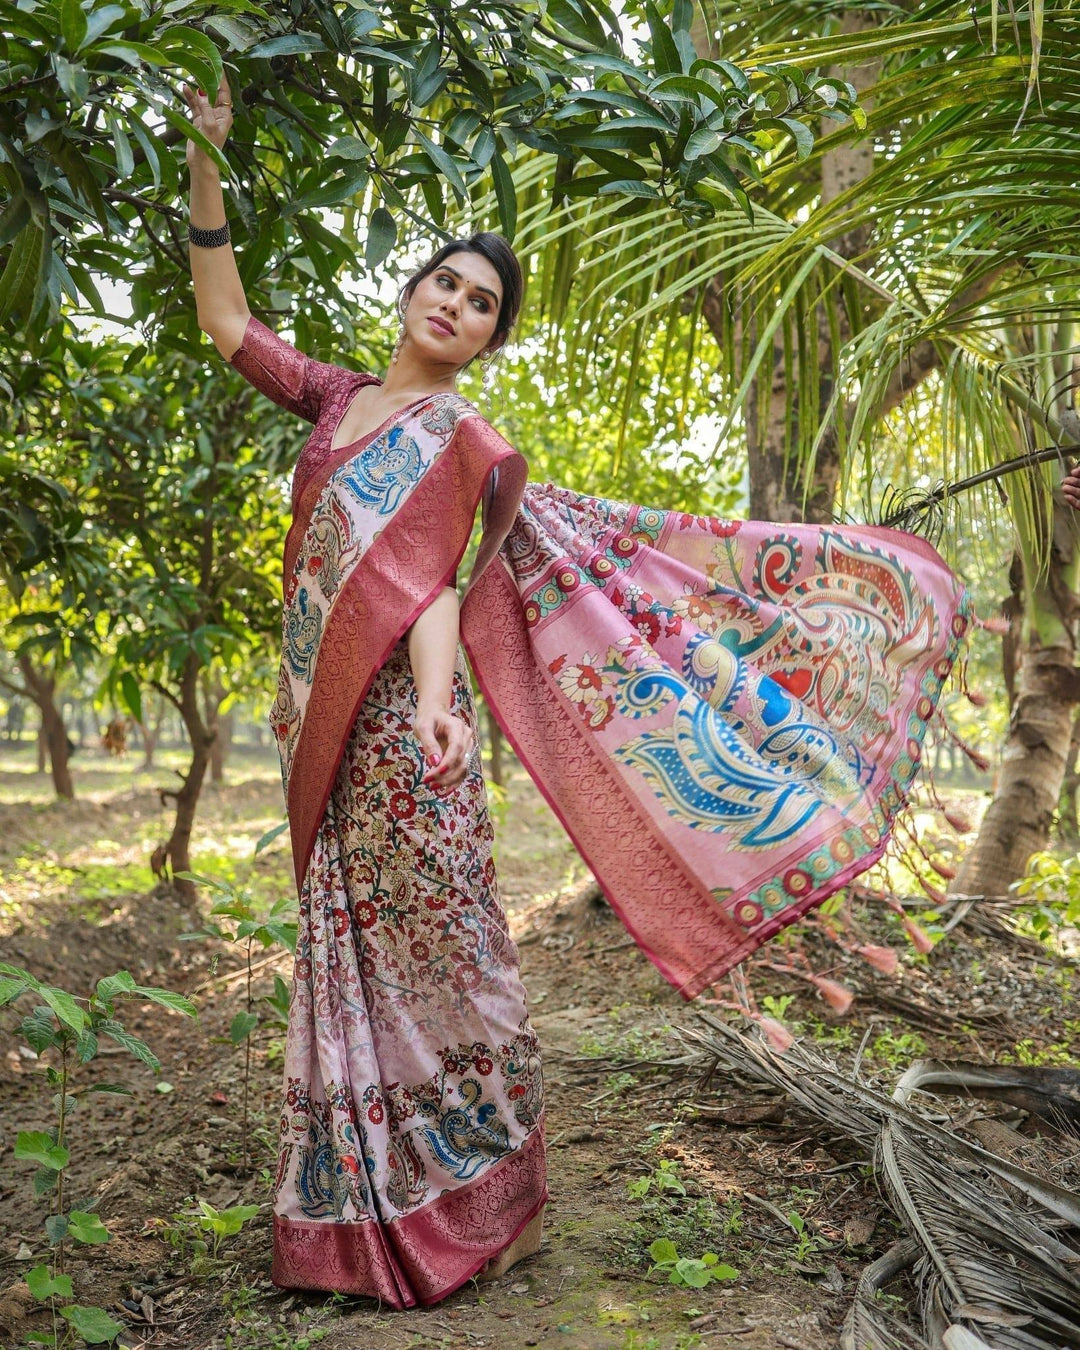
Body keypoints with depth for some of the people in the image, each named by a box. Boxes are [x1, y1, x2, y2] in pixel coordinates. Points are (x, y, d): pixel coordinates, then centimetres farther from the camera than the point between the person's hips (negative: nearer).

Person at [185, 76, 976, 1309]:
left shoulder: (458, 437, -3)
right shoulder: (339, 399, 14)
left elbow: (432, 585, -13)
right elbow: (225, 319, 22)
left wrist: (436, 702, -32)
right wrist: (206, 165, 16)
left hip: (392, 718, -6)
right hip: (324, 726, 6)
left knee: (423, 945, -1)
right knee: (351, 950, 12)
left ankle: (463, 1204, 14)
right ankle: (369, 1208, 25)